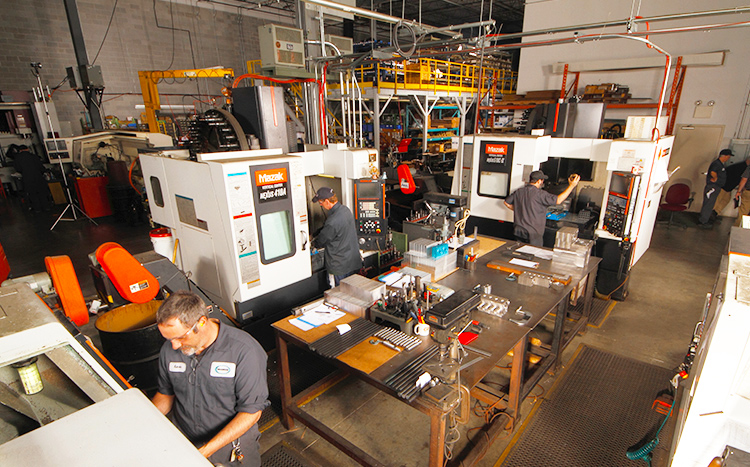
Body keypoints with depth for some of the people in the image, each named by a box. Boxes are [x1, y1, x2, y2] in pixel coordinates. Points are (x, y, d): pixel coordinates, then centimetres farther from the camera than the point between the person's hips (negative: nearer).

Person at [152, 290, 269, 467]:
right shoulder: (169, 350, -2)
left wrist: (205, 452, -21)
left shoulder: (244, 351, -21)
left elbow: (252, 412, -18)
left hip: (231, 443, -5)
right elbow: (165, 393, 14)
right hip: (181, 439, 5)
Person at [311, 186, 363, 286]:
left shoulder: (333, 221, -28)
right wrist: (314, 236, 19)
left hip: (340, 266, -8)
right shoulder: (345, 209, 1)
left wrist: (313, 242, 11)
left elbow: (321, 242, -11)